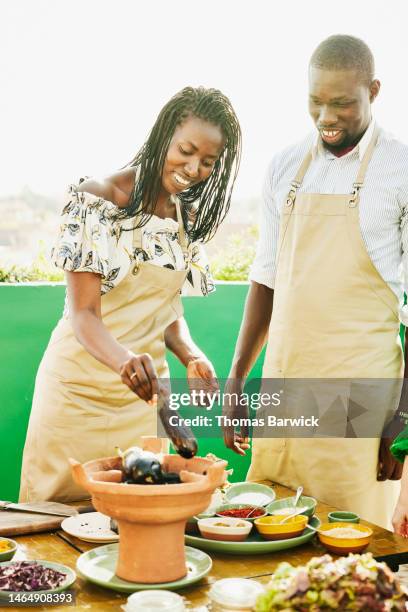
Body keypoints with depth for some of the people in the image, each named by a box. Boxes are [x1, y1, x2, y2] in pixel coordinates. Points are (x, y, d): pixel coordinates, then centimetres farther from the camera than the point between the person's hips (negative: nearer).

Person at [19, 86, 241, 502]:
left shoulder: (190, 216, 5)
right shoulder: (96, 199, -13)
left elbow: (168, 305, 10)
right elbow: (83, 313, -18)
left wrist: (191, 357, -9)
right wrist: (123, 359, -37)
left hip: (143, 388, 5)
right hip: (82, 382, -4)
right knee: (62, 506, 8)